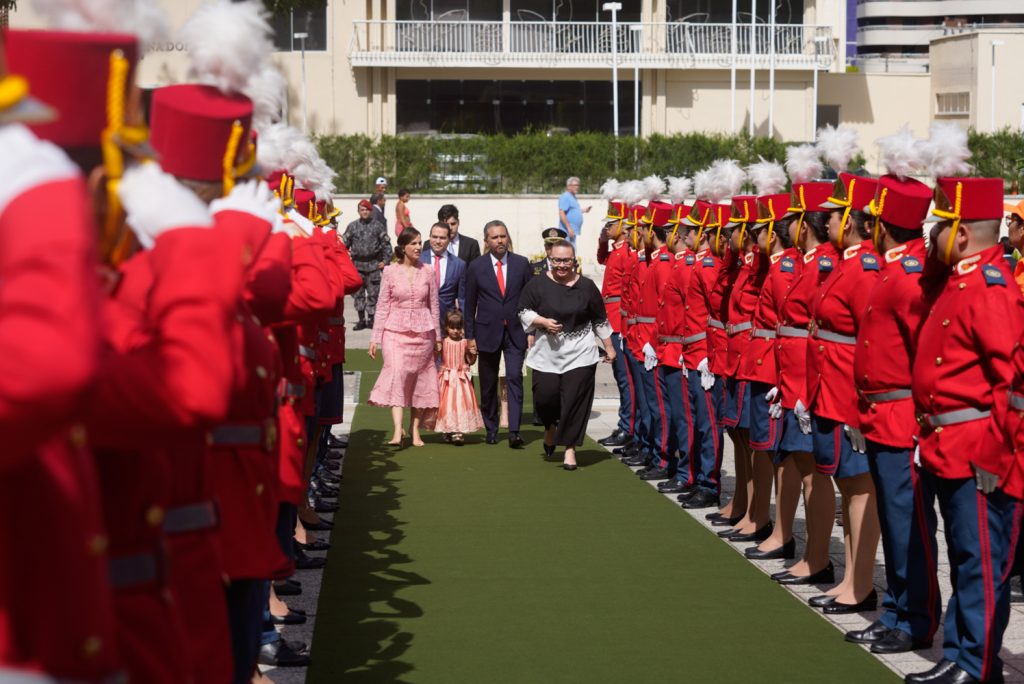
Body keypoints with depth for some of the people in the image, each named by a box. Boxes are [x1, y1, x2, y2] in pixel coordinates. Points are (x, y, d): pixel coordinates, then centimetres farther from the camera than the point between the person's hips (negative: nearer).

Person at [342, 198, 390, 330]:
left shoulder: (378, 226, 3)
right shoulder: (352, 226, 7)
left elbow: (386, 245, 6)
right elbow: (344, 243, 11)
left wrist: (385, 261, -2)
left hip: (374, 265, -2)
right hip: (357, 264, 2)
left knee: (373, 293, -2)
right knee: (358, 293, 4)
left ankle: (371, 319, 7)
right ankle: (361, 320, 11)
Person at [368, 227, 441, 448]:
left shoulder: (427, 273, 5)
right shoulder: (390, 272, 1)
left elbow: (434, 306, 10)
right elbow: (383, 306, 3)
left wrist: (438, 337, 10)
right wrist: (375, 338, 1)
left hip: (422, 333, 2)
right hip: (396, 331, -2)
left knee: (420, 380, 3)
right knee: (396, 374, -17)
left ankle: (415, 429, 13)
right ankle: (397, 430, -23)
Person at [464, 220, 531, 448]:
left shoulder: (521, 264, 3)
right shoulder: (476, 268, 1)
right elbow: (470, 305, 4)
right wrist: (470, 336, 0)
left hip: (515, 332, 0)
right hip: (488, 332, 1)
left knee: (515, 378, -12)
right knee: (488, 385, 7)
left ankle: (514, 431, -15)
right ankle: (491, 430, 20)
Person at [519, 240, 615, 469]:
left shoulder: (586, 286, 2)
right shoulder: (537, 285, 0)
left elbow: (600, 320, 10)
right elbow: (524, 312, 4)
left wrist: (609, 347, 12)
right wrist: (543, 322, -13)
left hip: (580, 355, 0)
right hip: (547, 354, 0)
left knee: (574, 401, -5)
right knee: (545, 396, -5)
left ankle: (570, 448, 6)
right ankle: (551, 427, 29)